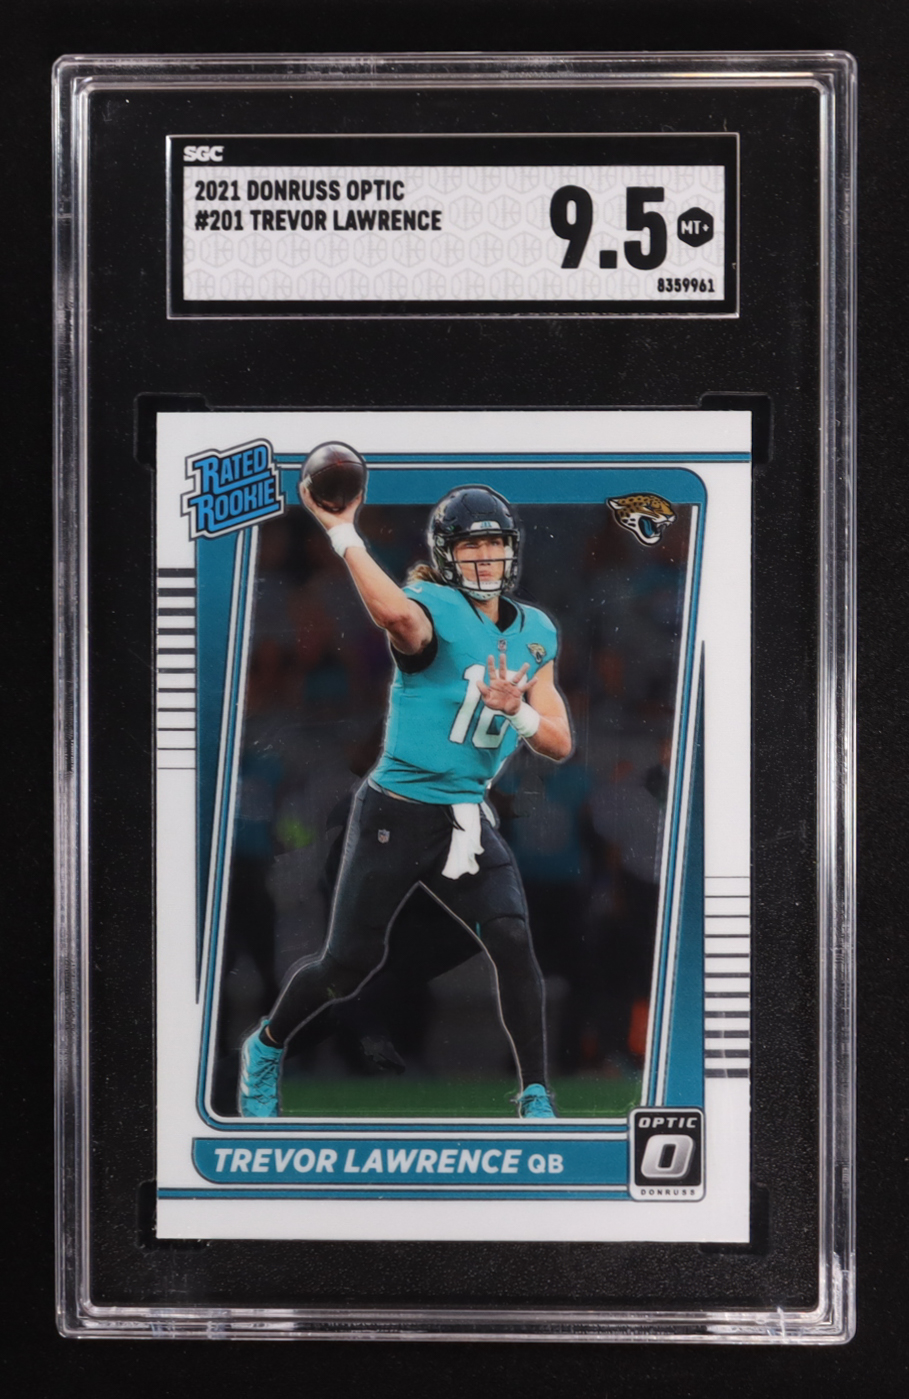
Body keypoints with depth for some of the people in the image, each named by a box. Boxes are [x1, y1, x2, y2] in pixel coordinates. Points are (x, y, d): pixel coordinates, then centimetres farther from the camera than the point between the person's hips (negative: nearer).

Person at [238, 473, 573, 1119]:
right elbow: (395, 613, -41)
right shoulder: (433, 609, -13)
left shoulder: (534, 632, 8)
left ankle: (536, 1099, -8)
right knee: (347, 965, 5)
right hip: (394, 817, -4)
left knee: (512, 939, -18)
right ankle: (267, 1047, 35)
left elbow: (560, 744, 5)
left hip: (468, 821, 4)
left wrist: (516, 710, -14)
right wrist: (343, 531, -39)